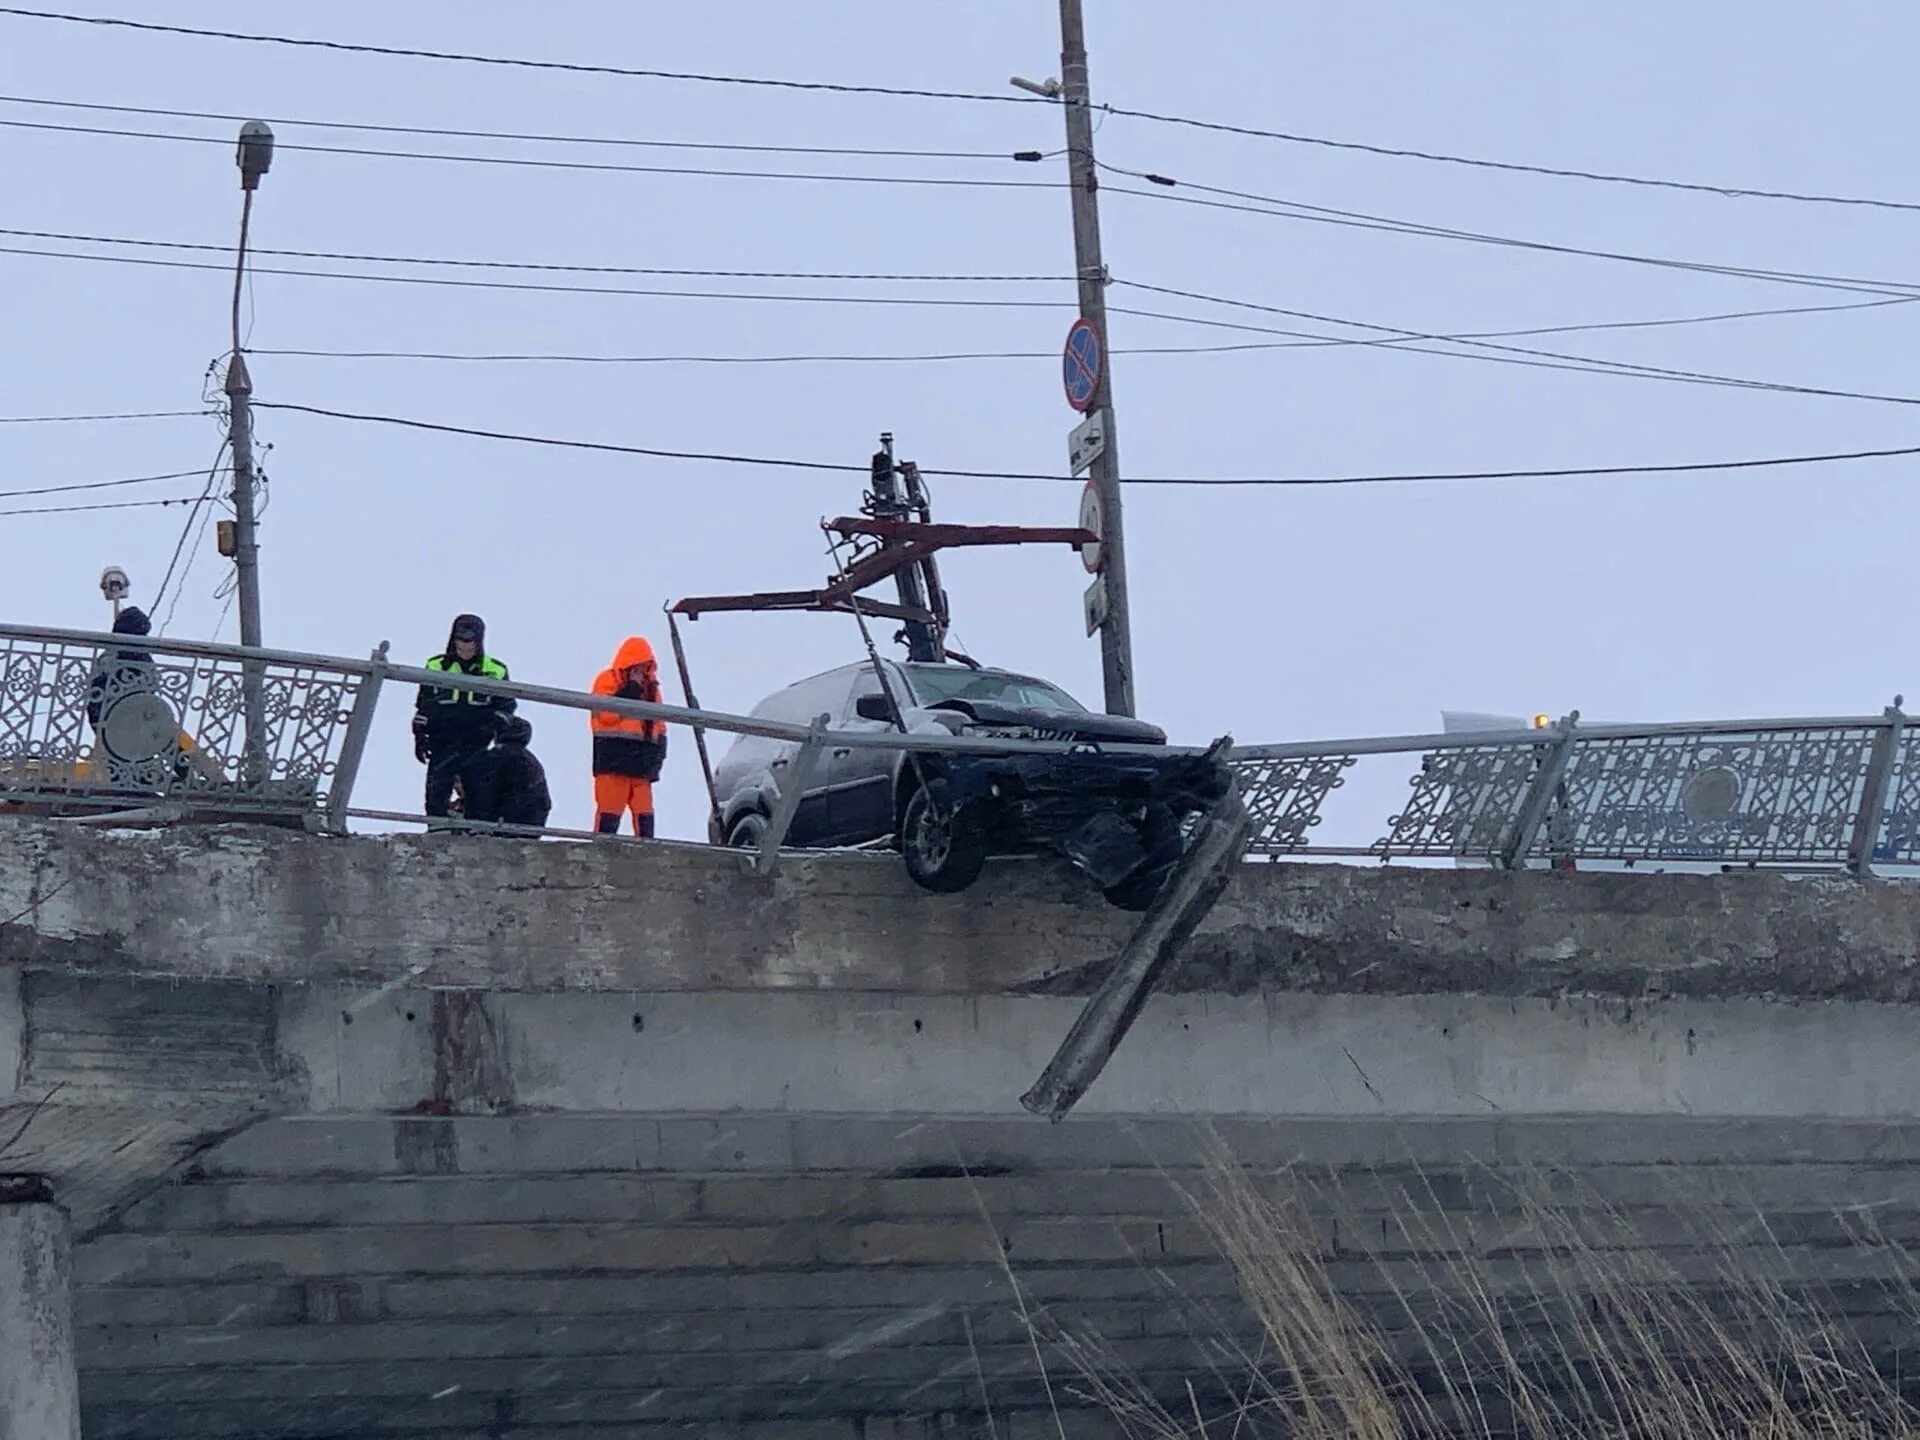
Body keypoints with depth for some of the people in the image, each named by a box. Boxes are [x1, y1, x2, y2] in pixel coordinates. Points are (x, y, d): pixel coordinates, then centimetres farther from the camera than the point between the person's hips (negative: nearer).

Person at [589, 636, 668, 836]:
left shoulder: (650, 685, 20)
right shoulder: (608, 680, -1)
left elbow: (659, 721, 24)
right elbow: (607, 713, -15)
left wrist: (659, 748, 11)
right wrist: (632, 689, -13)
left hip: (642, 760, 6)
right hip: (614, 759, -6)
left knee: (644, 812, 4)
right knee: (610, 810, -11)